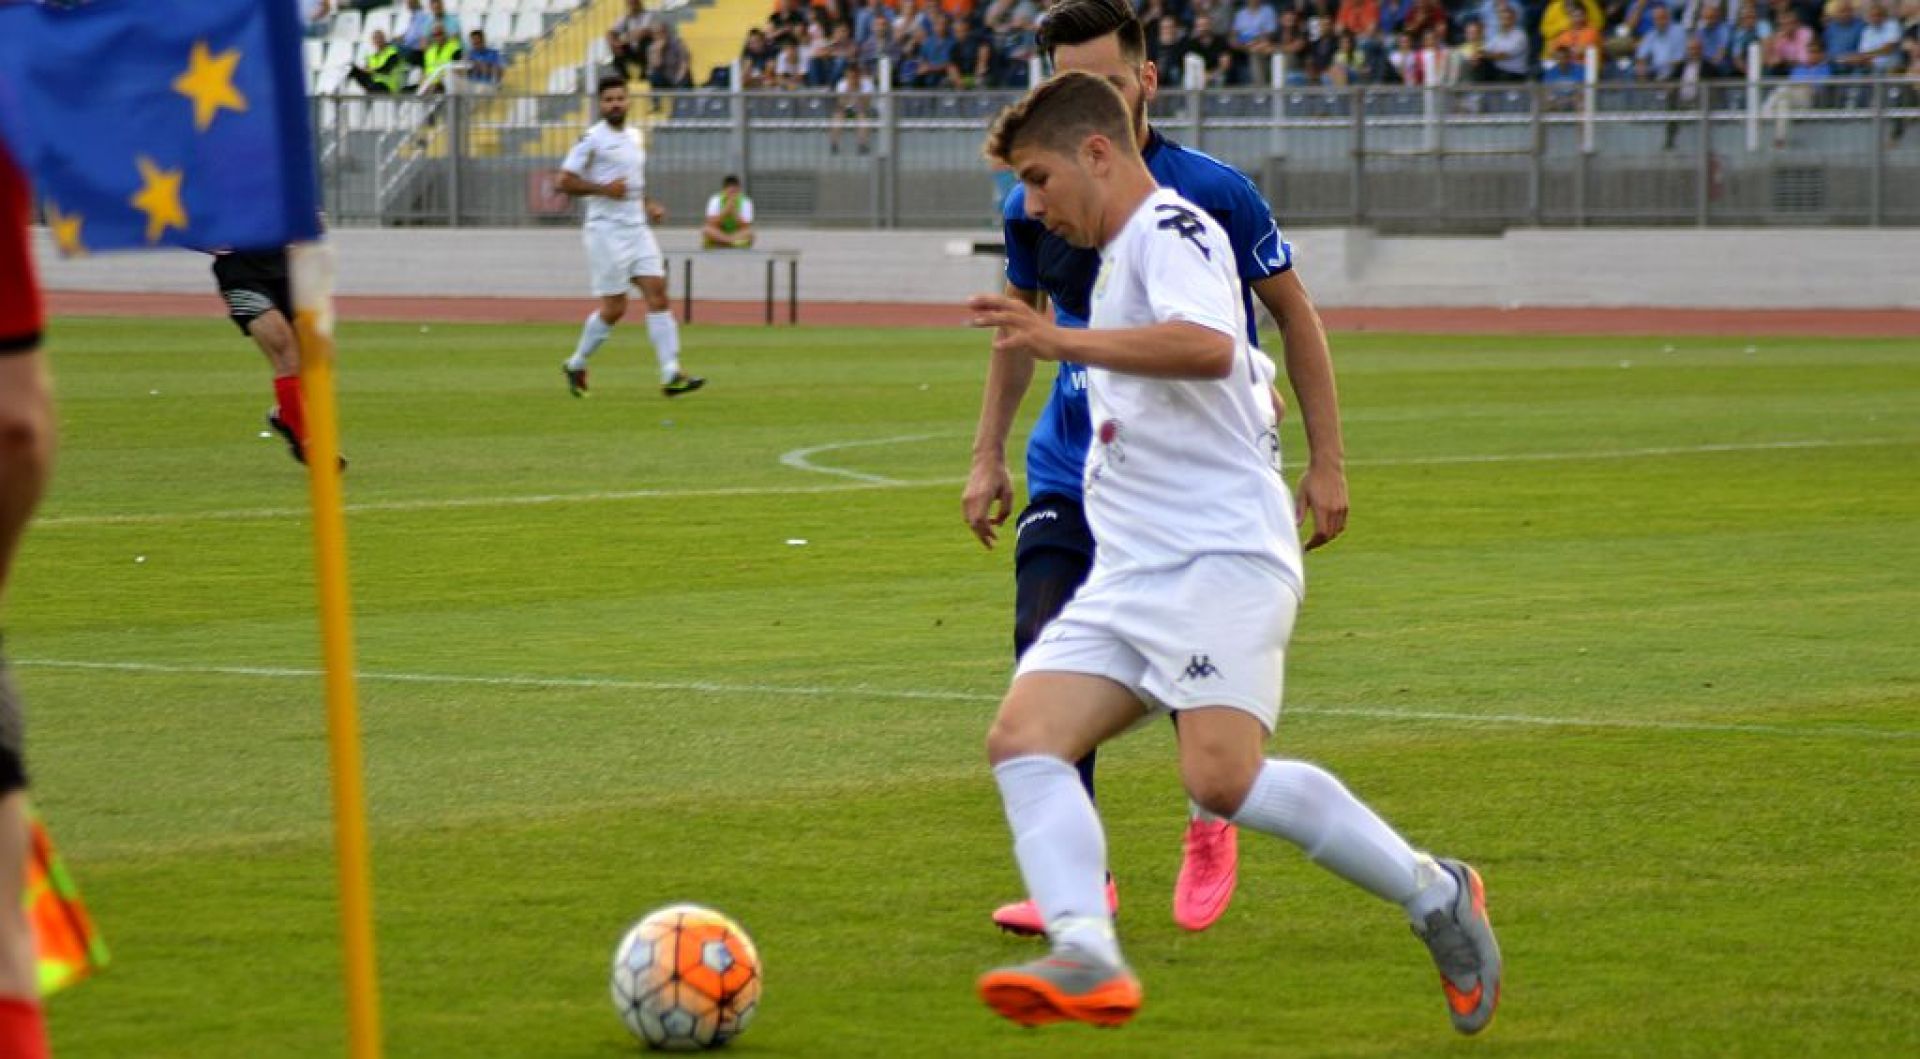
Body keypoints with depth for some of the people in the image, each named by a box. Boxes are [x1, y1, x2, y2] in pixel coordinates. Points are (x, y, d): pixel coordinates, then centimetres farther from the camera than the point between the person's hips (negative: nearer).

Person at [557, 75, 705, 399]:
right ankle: (576, 365, 18)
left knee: (657, 293, -7)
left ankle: (671, 374, -12)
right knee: (614, 308, -4)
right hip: (607, 230, -7)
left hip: (637, 228, 7)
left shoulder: (634, 137, 15)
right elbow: (565, 181, -10)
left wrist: (648, 205, 13)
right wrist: (603, 189, -21)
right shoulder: (593, 139, -7)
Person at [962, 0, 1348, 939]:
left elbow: (1294, 314, 0)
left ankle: (1210, 827, 23)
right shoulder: (1035, 206, 1)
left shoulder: (1214, 194, -10)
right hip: (1073, 468, 3)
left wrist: (1327, 462, -2)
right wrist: (987, 457, 13)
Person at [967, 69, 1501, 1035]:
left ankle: (1437, 898, -5)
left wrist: (1060, 341, -28)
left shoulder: (1170, 229, -5)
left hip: (1221, 558, -10)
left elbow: (1209, 346, -27)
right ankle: (1087, 957, -27)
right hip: (1129, 577, 10)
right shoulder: (1121, 258, 26)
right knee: (1022, 738, -11)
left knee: (1222, 778, -24)